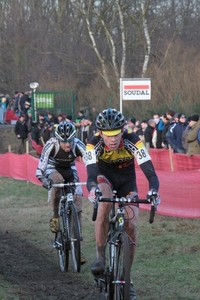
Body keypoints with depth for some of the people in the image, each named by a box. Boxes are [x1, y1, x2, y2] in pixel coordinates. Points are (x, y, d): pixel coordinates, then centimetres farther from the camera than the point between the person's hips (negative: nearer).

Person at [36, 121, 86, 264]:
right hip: (53, 168, -2)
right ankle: (55, 216, -16)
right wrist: (43, 179, -51)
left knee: (78, 202, -10)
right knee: (58, 181, -38)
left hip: (70, 169, 2)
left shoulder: (78, 145, -29)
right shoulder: (51, 145, -31)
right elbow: (41, 166, -32)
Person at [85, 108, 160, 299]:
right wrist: (92, 189, -63)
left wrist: (153, 191, -56)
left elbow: (150, 173, -35)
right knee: (104, 203, -35)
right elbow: (91, 175, -39)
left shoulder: (132, 141, -31)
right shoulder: (94, 144, -30)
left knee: (131, 225, -16)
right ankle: (100, 257, -25)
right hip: (105, 178, -1)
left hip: (127, 182, 1)